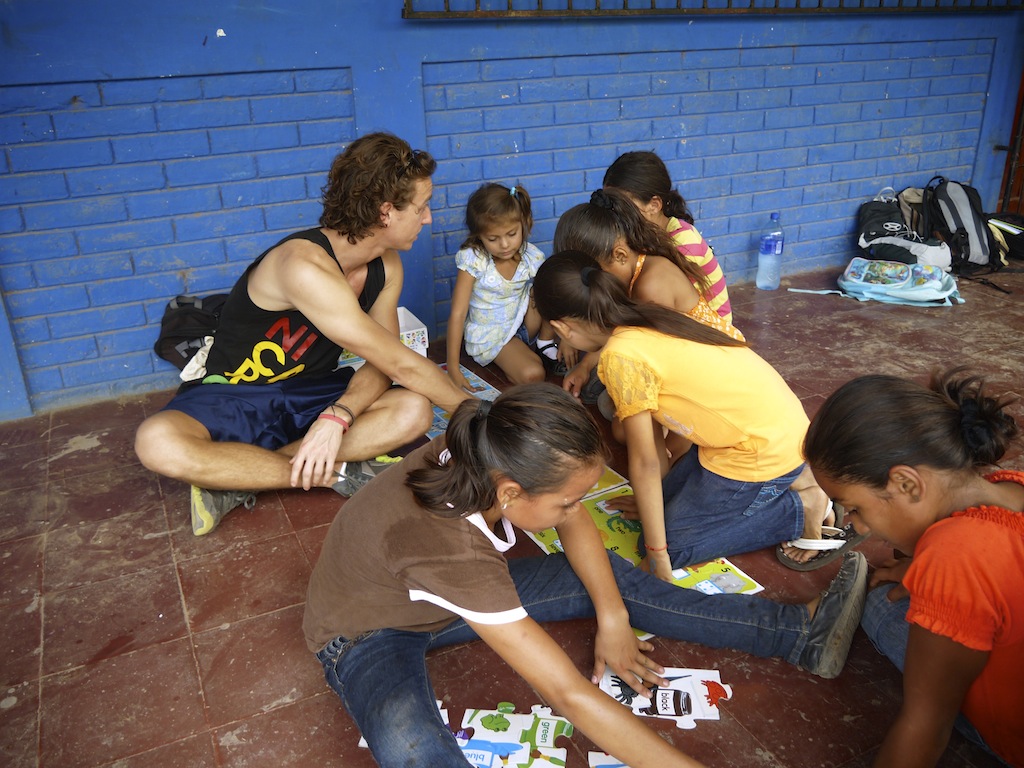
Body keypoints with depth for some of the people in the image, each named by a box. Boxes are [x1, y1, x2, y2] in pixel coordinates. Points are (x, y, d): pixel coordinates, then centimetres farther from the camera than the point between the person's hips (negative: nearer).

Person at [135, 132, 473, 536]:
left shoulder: (387, 266, -3)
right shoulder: (305, 265, -29)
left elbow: (381, 364, -8)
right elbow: (402, 365, -25)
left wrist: (338, 416, -28)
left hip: (307, 396, 6)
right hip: (232, 398, -6)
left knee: (414, 410, -22)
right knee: (158, 443, -36)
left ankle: (235, 476, -18)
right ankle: (333, 473, -22)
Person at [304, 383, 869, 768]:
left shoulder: (489, 457, -25)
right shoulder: (446, 549, -42)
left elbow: (575, 523, -3)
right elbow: (568, 694, -39)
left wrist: (613, 619, -8)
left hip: (450, 596, 6)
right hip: (367, 630, -6)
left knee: (610, 577, -3)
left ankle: (804, 635, 0)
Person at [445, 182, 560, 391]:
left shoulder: (532, 257, -13)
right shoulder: (473, 260, -23)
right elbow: (457, 314, -23)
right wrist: (453, 368, -24)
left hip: (521, 322, 4)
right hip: (490, 335, -4)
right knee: (532, 375, -27)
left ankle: (545, 342, 0)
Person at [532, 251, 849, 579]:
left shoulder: (621, 357, -22)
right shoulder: (644, 321, 3)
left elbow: (644, 462, -16)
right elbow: (652, 419, 10)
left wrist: (657, 554, -7)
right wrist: (656, 495, 18)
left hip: (764, 453, -9)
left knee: (671, 544, 3)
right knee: (668, 497, 19)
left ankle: (803, 509, 4)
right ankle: (791, 481, 17)